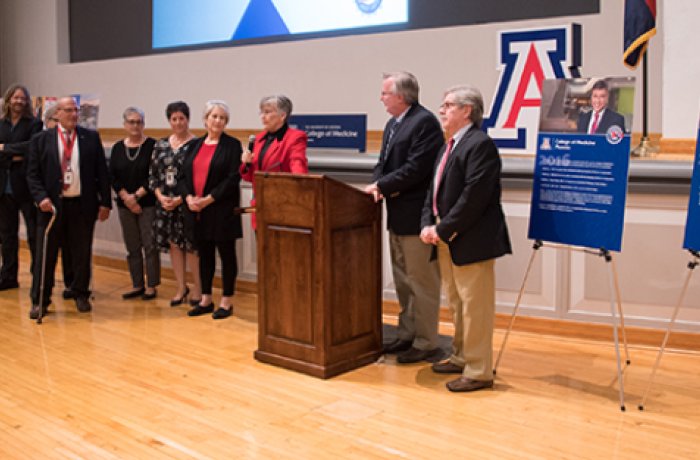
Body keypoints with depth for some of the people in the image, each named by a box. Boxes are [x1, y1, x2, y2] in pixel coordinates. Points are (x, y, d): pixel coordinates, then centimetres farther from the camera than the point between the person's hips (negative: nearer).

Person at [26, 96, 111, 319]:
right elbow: (32, 174, 1)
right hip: (52, 205, -1)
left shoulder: (91, 137, 4)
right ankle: (39, 301, 13)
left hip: (83, 205, 1)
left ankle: (81, 294, 26)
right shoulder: (41, 140, 3)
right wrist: (41, 197, -14)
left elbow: (102, 172, 4)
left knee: (82, 254, 10)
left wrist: (105, 202, -1)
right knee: (45, 254, 3)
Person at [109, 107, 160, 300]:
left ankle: (151, 286, 6)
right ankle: (137, 285, 17)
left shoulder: (152, 145, -3)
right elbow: (112, 176, 4)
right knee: (132, 247, 9)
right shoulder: (118, 148, 8)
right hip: (125, 204, 4)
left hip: (148, 203, -4)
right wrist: (126, 197, -8)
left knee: (150, 245, -3)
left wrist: (137, 195, -12)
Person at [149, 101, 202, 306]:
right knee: (173, 243, 10)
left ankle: (198, 288, 12)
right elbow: (153, 174, 10)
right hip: (165, 202, 5)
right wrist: (160, 196, -5)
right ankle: (181, 288, 22)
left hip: (187, 203, -5)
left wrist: (180, 198, -14)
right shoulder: (161, 145, 9)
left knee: (191, 245, -2)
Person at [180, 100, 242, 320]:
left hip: (221, 210, -5)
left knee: (227, 254, 3)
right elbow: (183, 175, 11)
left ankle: (226, 302, 12)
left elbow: (233, 179, -12)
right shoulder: (195, 144, 11)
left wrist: (208, 199, -16)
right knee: (204, 255, 13)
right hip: (197, 210, 5)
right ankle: (206, 300, 23)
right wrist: (189, 197, -7)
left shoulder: (232, 145, -4)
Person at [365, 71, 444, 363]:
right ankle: (407, 336, 29)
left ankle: (426, 344, 10)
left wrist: (382, 186, -15)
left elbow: (416, 168, -22)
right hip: (397, 215, 10)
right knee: (403, 281, 17)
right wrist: (377, 186, -4)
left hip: (416, 215, -10)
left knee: (422, 282, 0)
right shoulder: (393, 124, 15)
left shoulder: (425, 122, -15)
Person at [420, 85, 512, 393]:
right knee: (456, 305, 19)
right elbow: (434, 190, 17)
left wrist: (444, 229, -17)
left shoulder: (480, 144, -14)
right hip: (446, 240, 10)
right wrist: (428, 224, 2)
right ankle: (461, 358, 33)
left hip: (471, 240, -10)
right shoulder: (450, 146, 17)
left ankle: (478, 372, 7)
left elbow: (473, 197, -22)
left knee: (474, 307, -2)